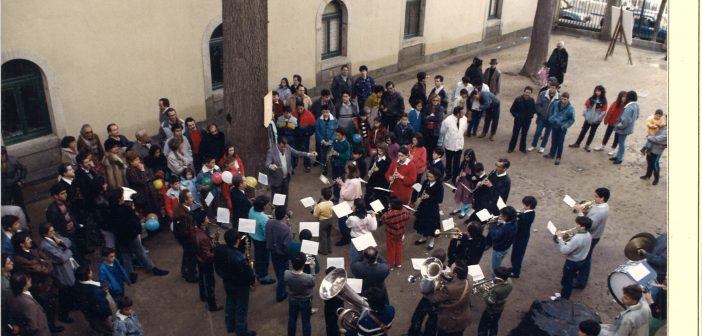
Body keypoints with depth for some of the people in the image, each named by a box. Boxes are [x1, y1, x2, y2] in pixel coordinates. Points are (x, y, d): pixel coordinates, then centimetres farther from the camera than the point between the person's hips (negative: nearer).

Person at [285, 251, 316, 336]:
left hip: (292, 300, 3)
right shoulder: (309, 277, -37)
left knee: (292, 319, 27)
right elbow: (312, 285, -12)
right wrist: (312, 269, -8)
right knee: (306, 321, 20)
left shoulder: (286, 274, -29)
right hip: (305, 301, -3)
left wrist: (295, 264, -6)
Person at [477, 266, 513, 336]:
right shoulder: (509, 281, -18)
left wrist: (484, 292, -19)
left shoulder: (496, 290, -41)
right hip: (500, 308, 7)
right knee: (494, 325, 30)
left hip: (491, 310, -7)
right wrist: (490, 290, -7)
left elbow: (489, 301, -30)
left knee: (483, 328, 14)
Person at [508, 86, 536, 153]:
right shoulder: (518, 99, -14)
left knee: (524, 134, 15)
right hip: (518, 120, -2)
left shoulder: (531, 100, -8)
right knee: (515, 134, 7)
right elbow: (512, 110, -7)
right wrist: (516, 115, -16)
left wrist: (531, 115, -10)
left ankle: (522, 148, 30)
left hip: (527, 121, 2)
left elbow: (534, 110, 7)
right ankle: (511, 148, 21)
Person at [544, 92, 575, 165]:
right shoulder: (556, 104, -9)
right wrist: (551, 119, 1)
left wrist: (565, 126, -17)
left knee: (560, 143, 5)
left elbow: (572, 119, -11)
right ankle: (552, 154, 36)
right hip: (554, 126, 4)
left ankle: (558, 158, 17)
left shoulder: (570, 108, -19)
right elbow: (551, 112, 10)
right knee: (554, 141, 19)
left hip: (562, 128, -4)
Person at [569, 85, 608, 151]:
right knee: (583, 131, 12)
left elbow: (603, 111, -11)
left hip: (596, 120, -3)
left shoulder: (604, 101, -13)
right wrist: (585, 114, -2)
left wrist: (599, 118, -14)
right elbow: (586, 105, 3)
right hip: (588, 118, 3)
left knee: (592, 133, 11)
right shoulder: (591, 98, -4)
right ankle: (577, 143, 23)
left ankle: (587, 145, 25)